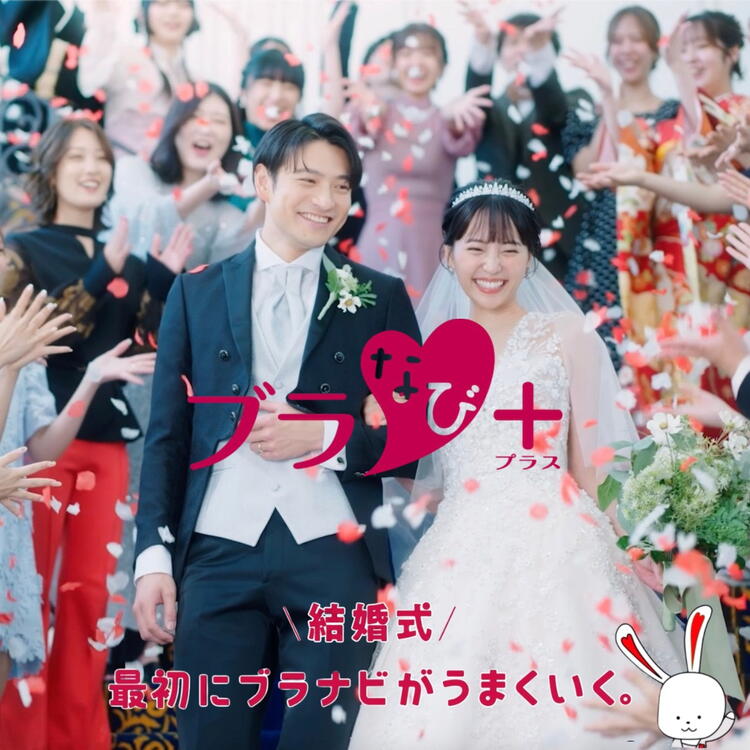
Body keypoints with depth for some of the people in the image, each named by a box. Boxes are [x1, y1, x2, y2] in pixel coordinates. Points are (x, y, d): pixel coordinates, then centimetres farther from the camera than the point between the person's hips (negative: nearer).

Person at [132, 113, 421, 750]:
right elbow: (167, 433, 9)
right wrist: (154, 554, 0)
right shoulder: (196, 292, 11)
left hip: (334, 555, -1)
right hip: (218, 554, 1)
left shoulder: (382, 298, 9)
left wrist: (326, 435, -10)